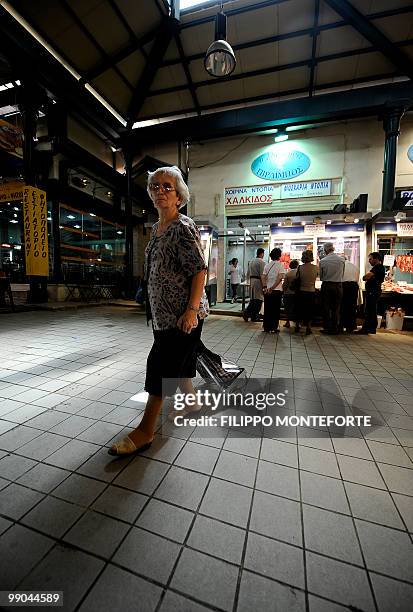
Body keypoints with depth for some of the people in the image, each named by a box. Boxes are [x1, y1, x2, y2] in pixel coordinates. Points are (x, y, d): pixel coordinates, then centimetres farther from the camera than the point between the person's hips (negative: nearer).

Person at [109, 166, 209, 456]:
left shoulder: (183, 227, -11)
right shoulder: (157, 227, 15)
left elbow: (199, 271, -18)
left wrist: (191, 310, -27)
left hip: (181, 314, -9)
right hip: (163, 311, 9)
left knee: (161, 364, -4)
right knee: (178, 360, 19)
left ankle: (146, 431, 11)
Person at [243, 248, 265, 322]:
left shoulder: (251, 261, 14)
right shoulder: (261, 262, -10)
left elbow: (248, 273, 18)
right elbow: (262, 274, -15)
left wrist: (248, 280, 30)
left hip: (252, 280, 8)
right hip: (258, 281, -8)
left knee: (252, 299, 13)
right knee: (258, 299, -2)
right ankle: (254, 316, -2)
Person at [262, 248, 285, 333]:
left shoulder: (267, 265, 8)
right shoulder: (280, 265, -5)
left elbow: (263, 277, -1)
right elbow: (280, 278, -16)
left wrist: (265, 287, -8)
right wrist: (272, 288, -15)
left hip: (267, 290, 4)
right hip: (277, 291, -4)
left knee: (267, 309, 10)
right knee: (275, 310, 4)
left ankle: (266, 327, 16)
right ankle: (273, 328, 8)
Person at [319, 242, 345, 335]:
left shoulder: (322, 261, -8)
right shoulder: (342, 260, -2)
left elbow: (321, 276, 2)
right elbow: (342, 274, 8)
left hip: (326, 285, -2)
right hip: (338, 286, 2)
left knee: (326, 307, 7)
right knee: (336, 308, 10)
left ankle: (327, 328, 10)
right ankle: (335, 328, 14)